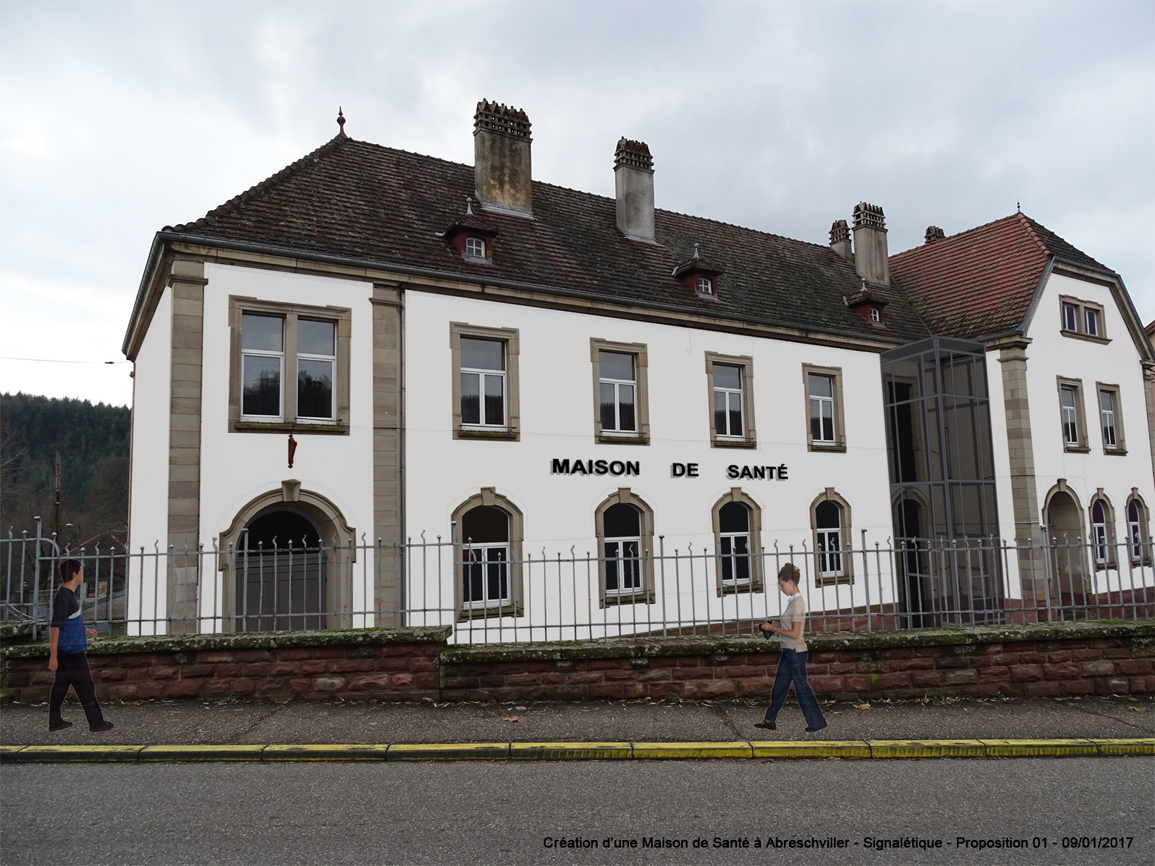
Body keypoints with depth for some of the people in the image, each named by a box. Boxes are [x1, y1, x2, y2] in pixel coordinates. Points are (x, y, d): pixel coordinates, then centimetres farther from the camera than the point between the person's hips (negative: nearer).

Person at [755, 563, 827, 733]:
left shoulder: (797, 602, -21)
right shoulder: (794, 600, 9)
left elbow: (794, 633, -23)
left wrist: (773, 628, -16)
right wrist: (774, 626, 7)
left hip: (796, 652, -10)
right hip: (789, 651, 10)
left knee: (801, 687, 2)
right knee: (779, 686, 16)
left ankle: (817, 722, 16)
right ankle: (770, 721, 25)